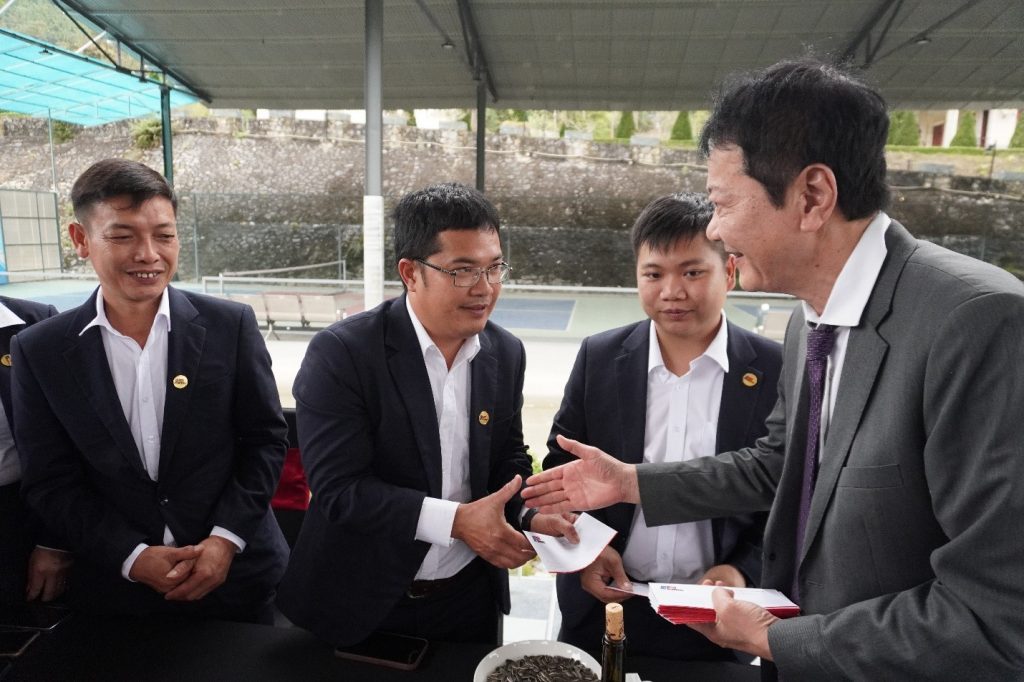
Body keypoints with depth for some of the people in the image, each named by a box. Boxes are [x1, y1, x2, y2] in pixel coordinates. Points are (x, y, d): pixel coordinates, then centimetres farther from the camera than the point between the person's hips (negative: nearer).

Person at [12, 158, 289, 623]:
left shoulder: (231, 325, -8)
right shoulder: (40, 351, -4)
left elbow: (265, 438, -4)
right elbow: (49, 481, -2)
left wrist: (226, 538, -12)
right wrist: (132, 556, -11)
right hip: (114, 587, 1)